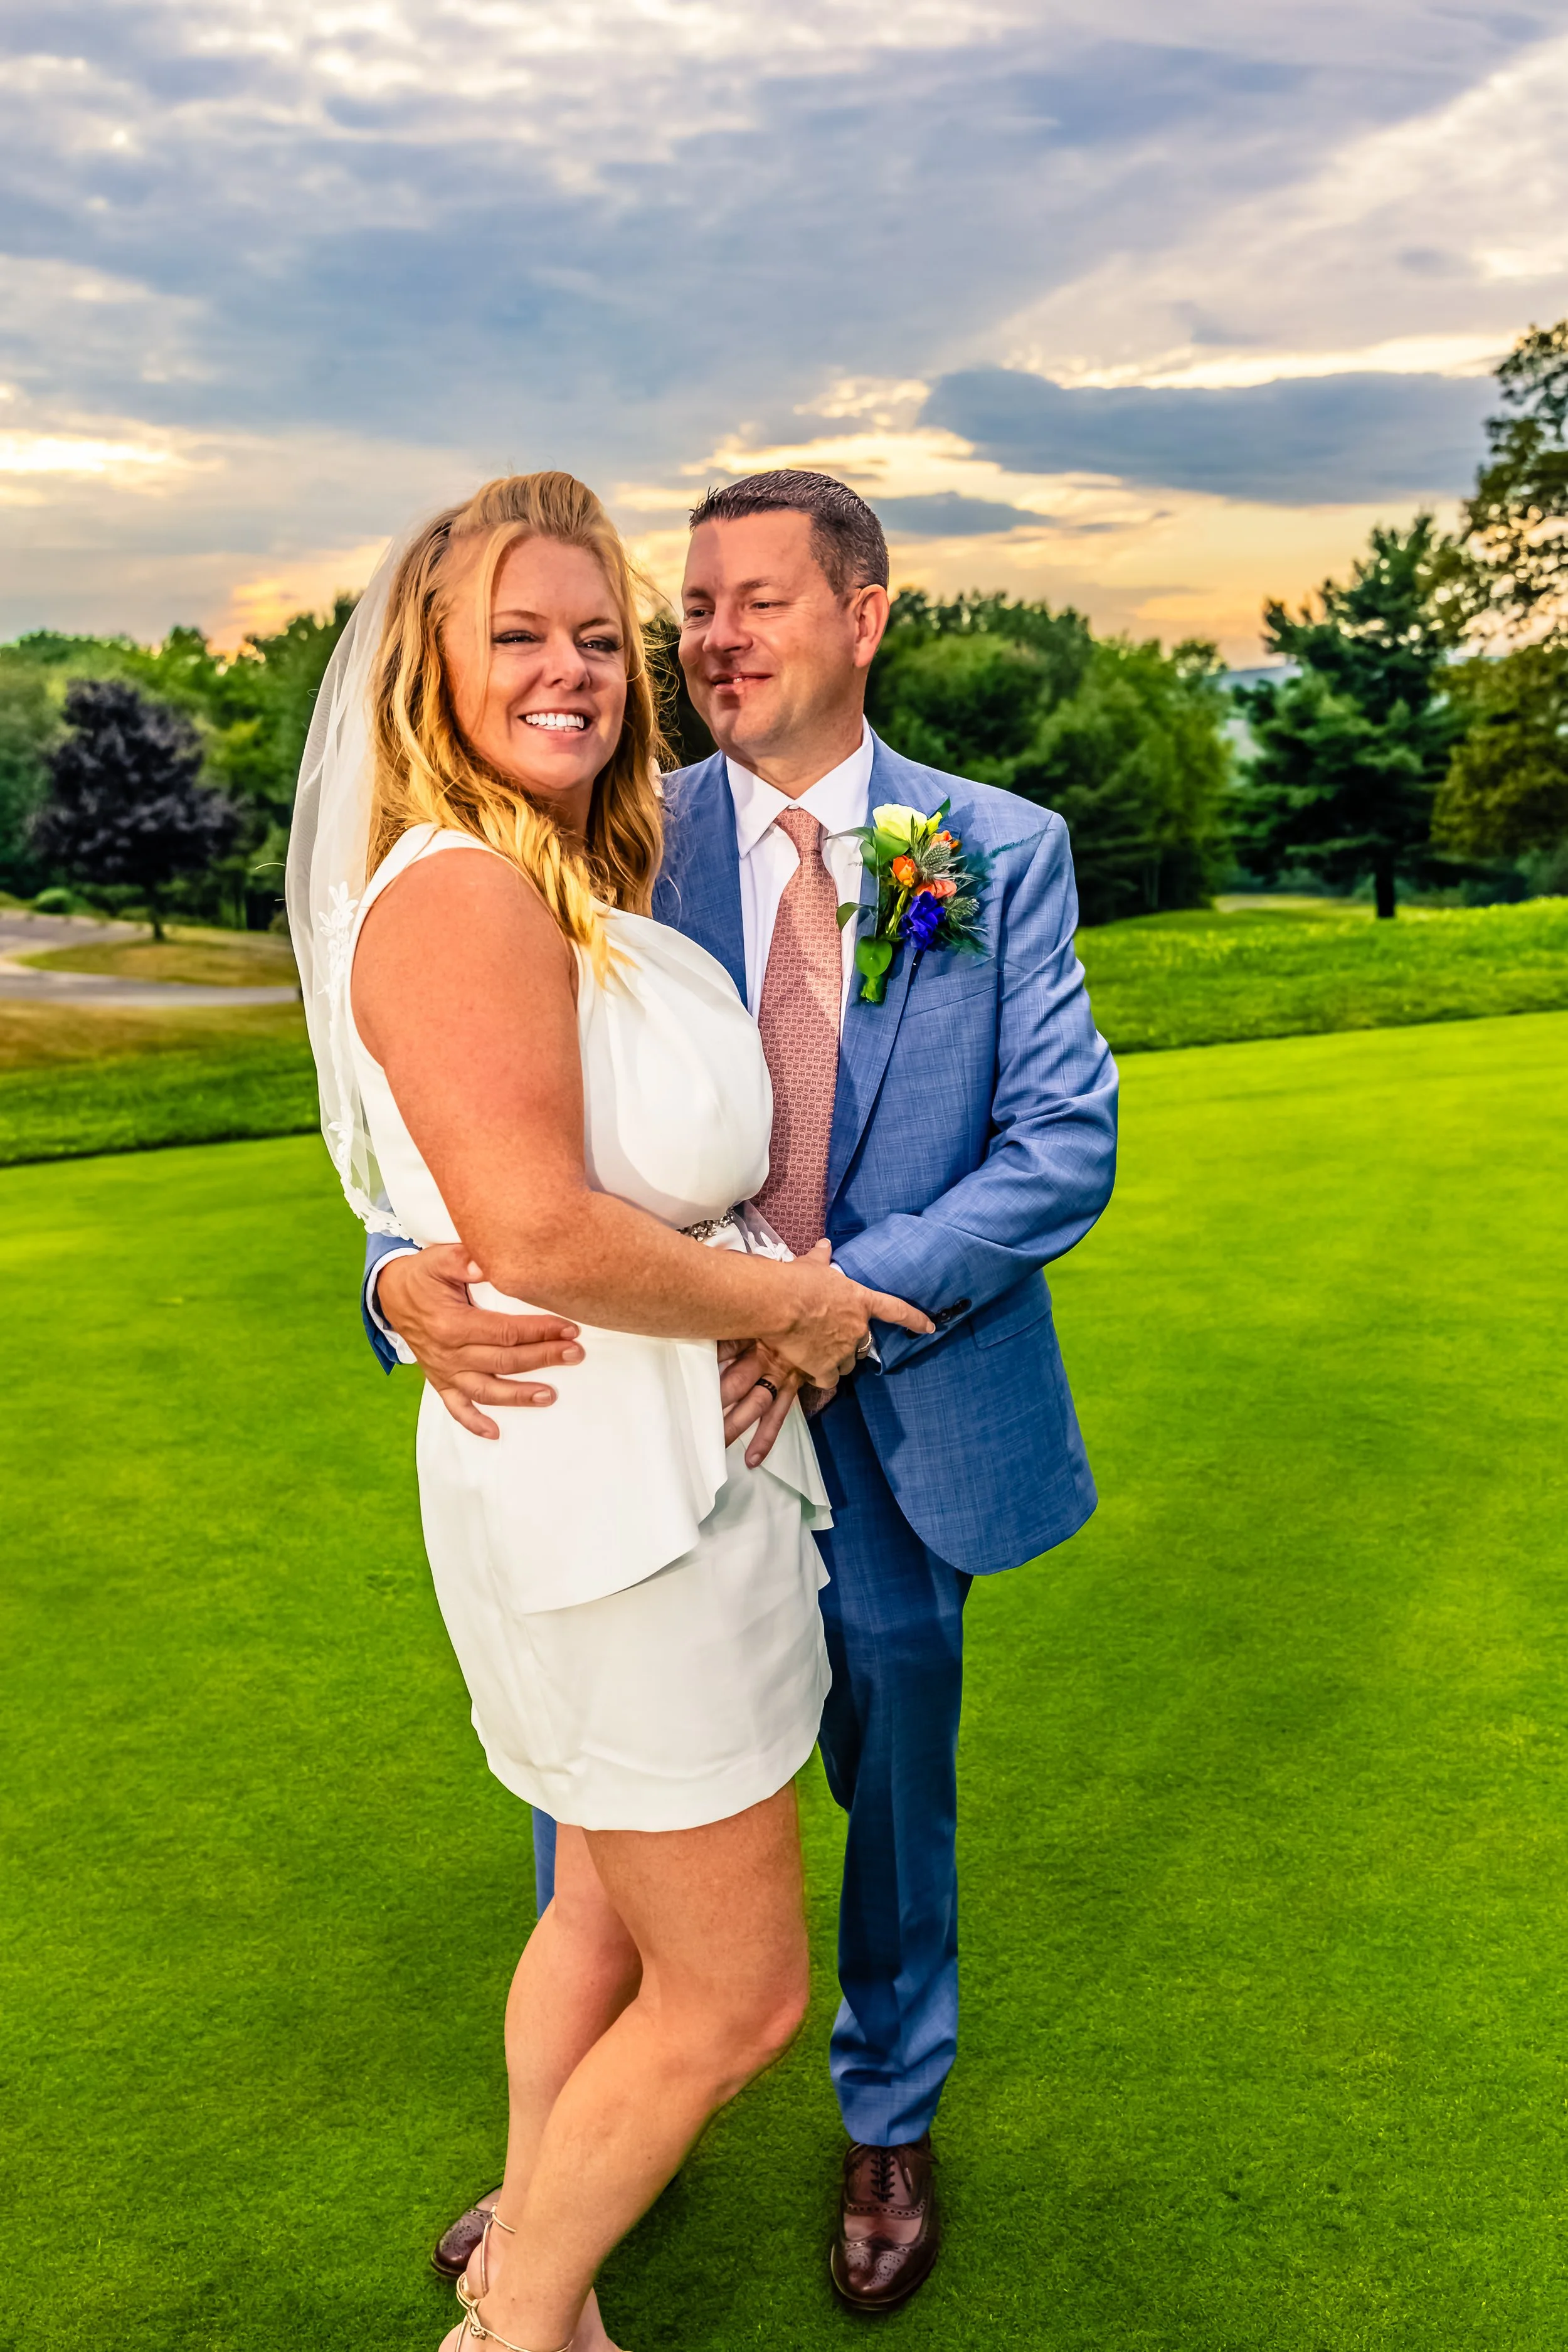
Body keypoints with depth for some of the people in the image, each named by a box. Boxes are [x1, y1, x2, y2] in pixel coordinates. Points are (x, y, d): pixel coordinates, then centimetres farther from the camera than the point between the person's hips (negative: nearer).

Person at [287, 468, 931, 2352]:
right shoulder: (457, 890, -20)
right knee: (734, 1996, 6)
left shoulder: (595, 893, 10)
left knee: (609, 1903, 26)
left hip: (668, 1471, 10)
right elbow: (536, 1231, -28)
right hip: (613, 1492, -10)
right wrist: (788, 1301, -16)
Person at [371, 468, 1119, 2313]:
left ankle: (889, 2126, 50)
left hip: (891, 1419, 0)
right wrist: (407, 1271, -31)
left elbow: (1064, 1144, -11)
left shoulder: (1005, 850, -4)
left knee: (894, 1796, 20)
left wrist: (845, 1299, -24)